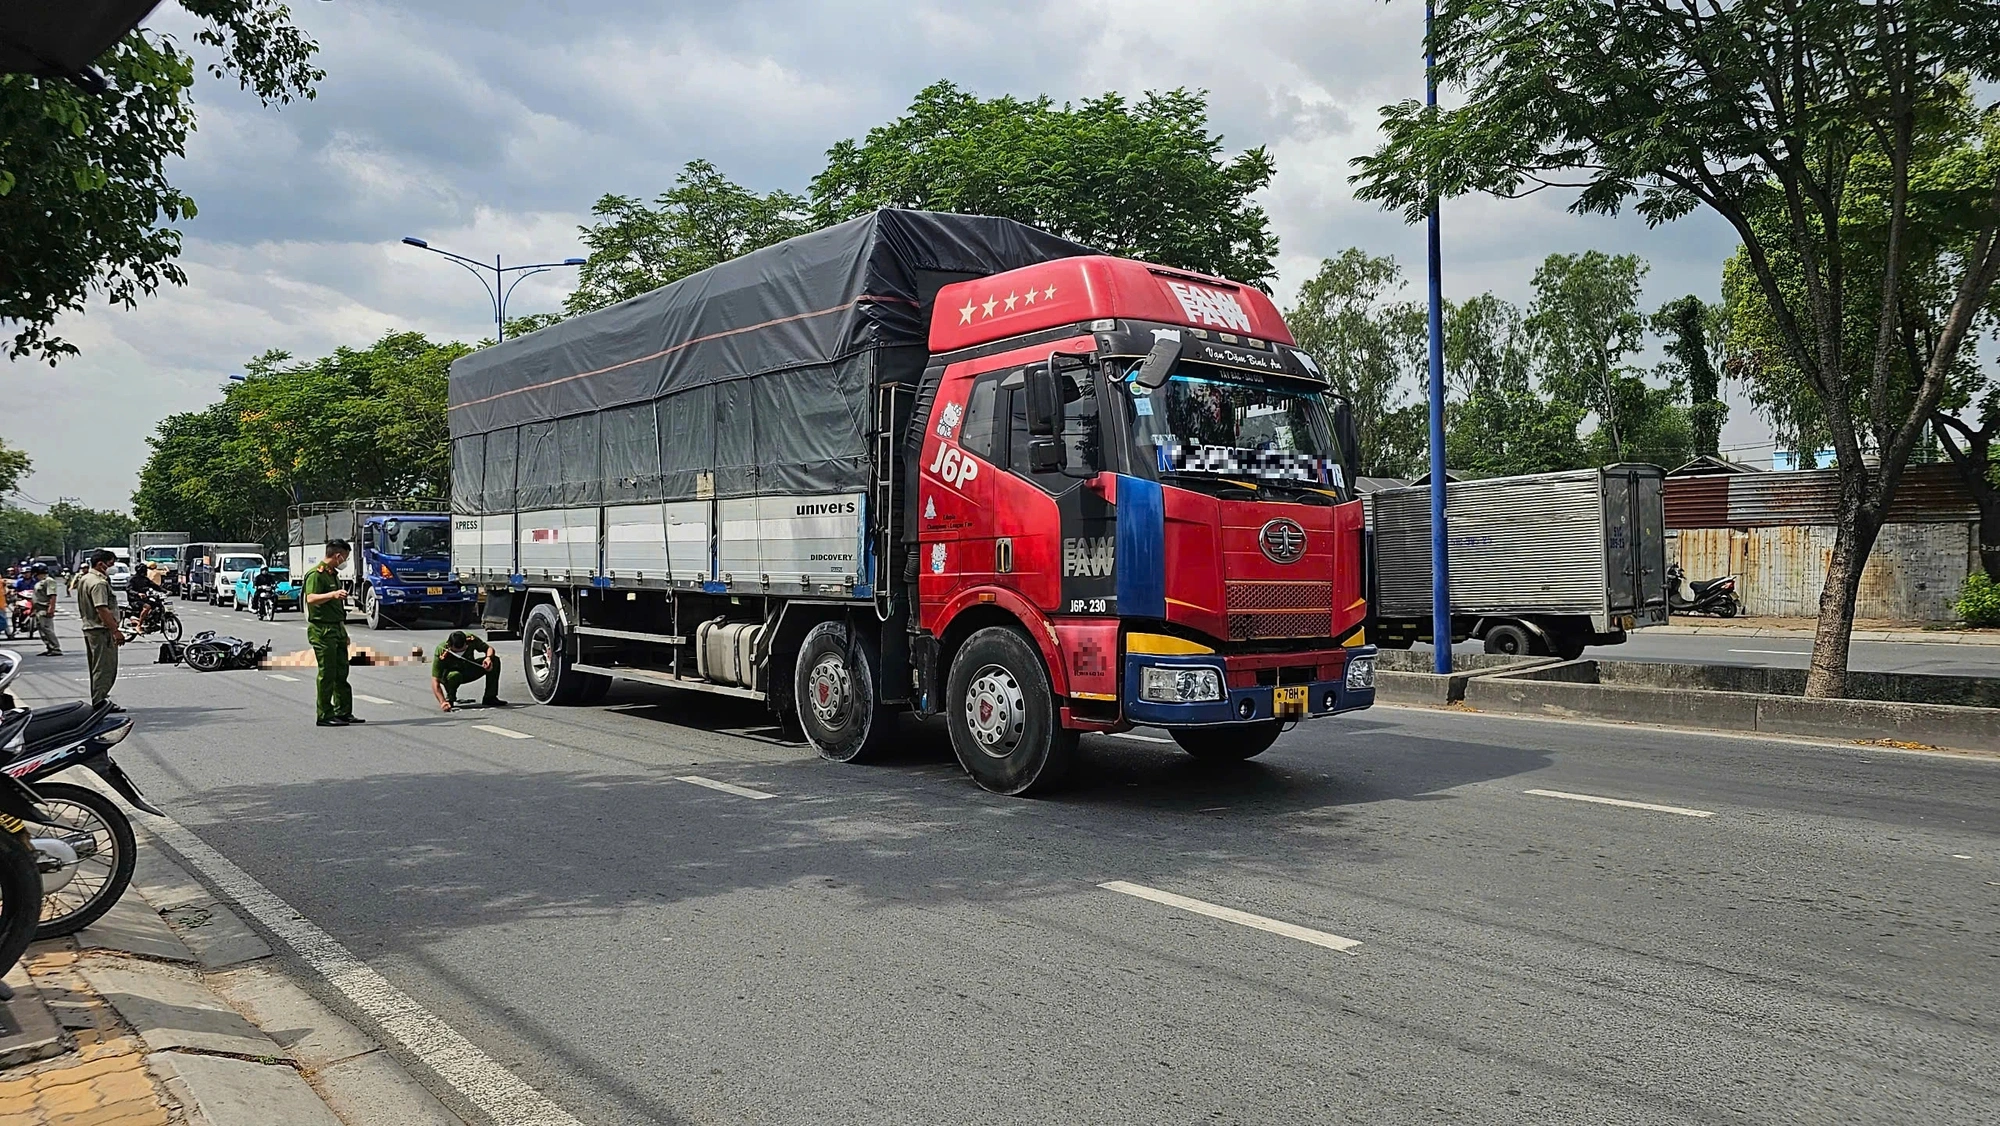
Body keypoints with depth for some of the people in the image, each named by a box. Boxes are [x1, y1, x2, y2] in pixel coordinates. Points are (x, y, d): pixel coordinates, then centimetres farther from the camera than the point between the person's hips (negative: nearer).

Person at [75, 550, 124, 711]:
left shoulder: (85, 580, 16)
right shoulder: (98, 583, -18)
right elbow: (102, 610, -25)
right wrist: (116, 631, -24)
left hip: (89, 628, 11)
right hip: (102, 630, -11)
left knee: (97, 667, 17)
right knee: (105, 668, -8)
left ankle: (98, 700, 25)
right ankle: (100, 702, -8)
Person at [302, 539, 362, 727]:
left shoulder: (333, 574, 19)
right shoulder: (316, 573, -11)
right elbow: (311, 598, -27)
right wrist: (333, 594, -43)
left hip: (337, 628, 10)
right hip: (322, 629, -10)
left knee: (341, 673, 11)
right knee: (327, 674, -7)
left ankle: (344, 712, 17)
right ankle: (324, 715, -1)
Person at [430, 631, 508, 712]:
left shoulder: (471, 640, -25)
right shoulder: (441, 651, -32)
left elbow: (489, 648, -9)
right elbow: (435, 681, -33)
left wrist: (489, 658, -33)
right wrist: (442, 702, -44)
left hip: (469, 672, 4)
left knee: (495, 660, -18)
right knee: (454, 675, -41)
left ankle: (490, 697, -8)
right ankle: (450, 699, -9)